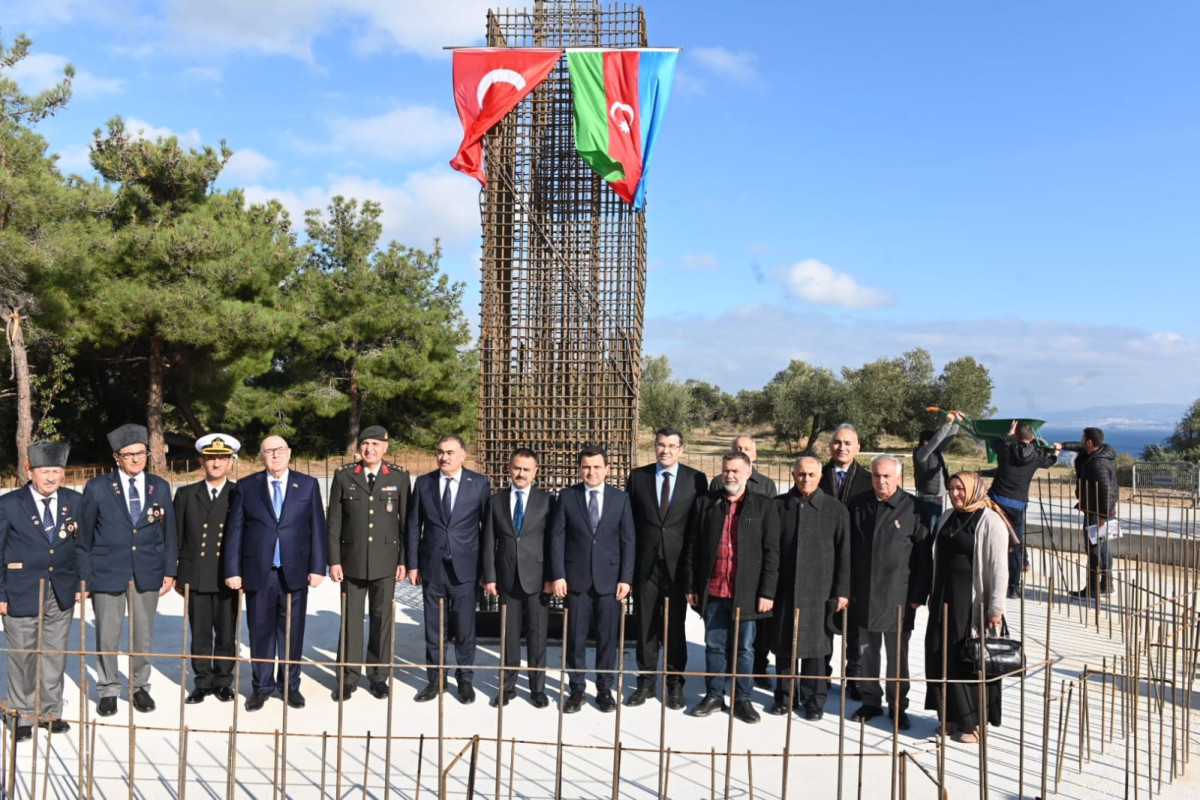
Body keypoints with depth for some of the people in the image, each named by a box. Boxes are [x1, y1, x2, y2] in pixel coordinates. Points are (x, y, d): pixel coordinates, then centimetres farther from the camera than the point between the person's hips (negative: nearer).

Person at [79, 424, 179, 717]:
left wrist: (169, 571, 4)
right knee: (107, 637, 5)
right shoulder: (97, 488, -2)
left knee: (144, 635, 10)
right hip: (107, 573, -2)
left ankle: (140, 687, 26)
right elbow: (84, 535, 1)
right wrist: (83, 576, -2)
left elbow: (169, 532, 8)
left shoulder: (160, 487, 5)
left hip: (148, 573, 2)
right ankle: (108, 690, 23)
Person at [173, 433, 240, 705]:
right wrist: (174, 574, 6)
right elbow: (176, 537, 9)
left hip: (228, 577, -1)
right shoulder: (186, 494, 8)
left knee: (226, 634, 7)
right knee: (200, 635, 8)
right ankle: (202, 682, 21)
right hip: (195, 577, 1)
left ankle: (224, 681, 21)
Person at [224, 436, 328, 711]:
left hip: (295, 573, 0)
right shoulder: (246, 487, 4)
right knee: (260, 632, 8)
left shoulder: (308, 485, 4)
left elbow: (317, 528, 3)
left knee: (292, 631, 8)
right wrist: (233, 570, -2)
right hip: (258, 573, 0)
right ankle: (261, 686, 22)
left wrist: (317, 567, -2)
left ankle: (290, 685, 22)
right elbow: (234, 531, 3)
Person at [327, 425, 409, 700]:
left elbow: (406, 521, 3)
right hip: (352, 561, 0)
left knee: (382, 619, 7)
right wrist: (333, 560, -3)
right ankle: (348, 676, 17)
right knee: (351, 619, 5)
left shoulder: (399, 477, 2)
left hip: (385, 562, 0)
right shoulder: (343, 477, 2)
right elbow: (333, 522, 3)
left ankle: (379, 675, 20)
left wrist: (404, 560, 0)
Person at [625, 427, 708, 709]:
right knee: (645, 625, 8)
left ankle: (675, 683, 21)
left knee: (675, 626, 7)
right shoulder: (637, 477, 5)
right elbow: (628, 520, 6)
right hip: (645, 562, 1)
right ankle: (646, 682, 21)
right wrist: (627, 560, 1)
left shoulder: (697, 479, 1)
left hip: (679, 564, -1)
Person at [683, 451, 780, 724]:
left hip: (746, 592, -2)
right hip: (712, 591, 2)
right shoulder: (706, 503, 5)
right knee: (714, 645, 12)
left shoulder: (763, 506, 0)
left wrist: (767, 592, -6)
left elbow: (771, 552, -1)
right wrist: (691, 586, 4)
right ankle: (714, 695, 25)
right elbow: (692, 547, 7)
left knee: (744, 648, 8)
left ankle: (742, 699, 21)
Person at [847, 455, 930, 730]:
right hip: (863, 594, 3)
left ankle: (898, 706, 23)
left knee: (897, 655, 8)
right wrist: (848, 588, 5)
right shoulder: (858, 505, 5)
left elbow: (923, 555, -5)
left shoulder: (912, 508, -6)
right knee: (866, 653, 12)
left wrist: (918, 594, -7)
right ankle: (871, 701, 27)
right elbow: (848, 549, 9)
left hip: (898, 596, -3)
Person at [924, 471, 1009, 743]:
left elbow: (999, 567, -14)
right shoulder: (948, 518, 11)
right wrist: (933, 596, 16)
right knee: (940, 658, 9)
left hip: (972, 601, -7)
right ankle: (952, 717, 22)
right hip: (944, 599, 7)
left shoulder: (990, 521, -11)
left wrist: (996, 608, -16)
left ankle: (973, 721, 16)